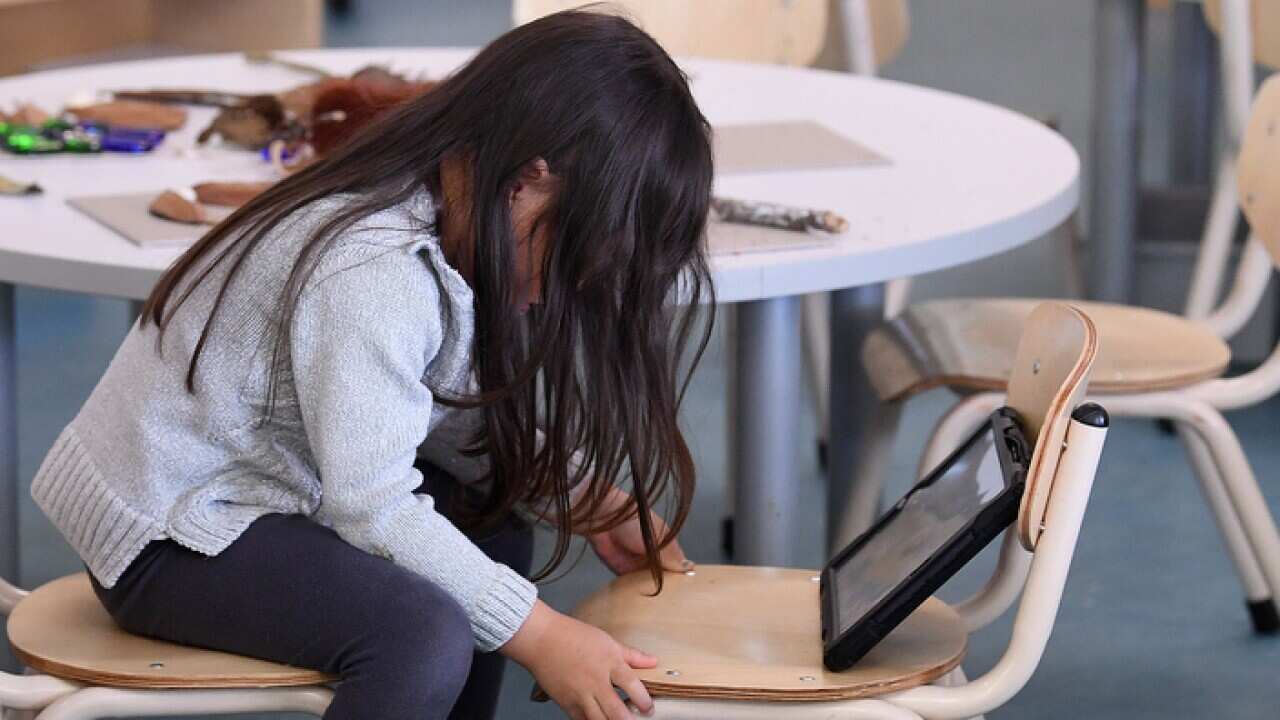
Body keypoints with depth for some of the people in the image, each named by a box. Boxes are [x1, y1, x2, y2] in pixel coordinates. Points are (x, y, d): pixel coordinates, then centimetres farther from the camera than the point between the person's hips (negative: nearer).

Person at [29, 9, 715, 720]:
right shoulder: (370, 272, -29)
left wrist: (587, 502, 0)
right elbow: (373, 505, -28)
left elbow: (464, 412, 12)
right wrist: (536, 633, -24)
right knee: (425, 635, -30)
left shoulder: (456, 222, 1)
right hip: (167, 536, -11)